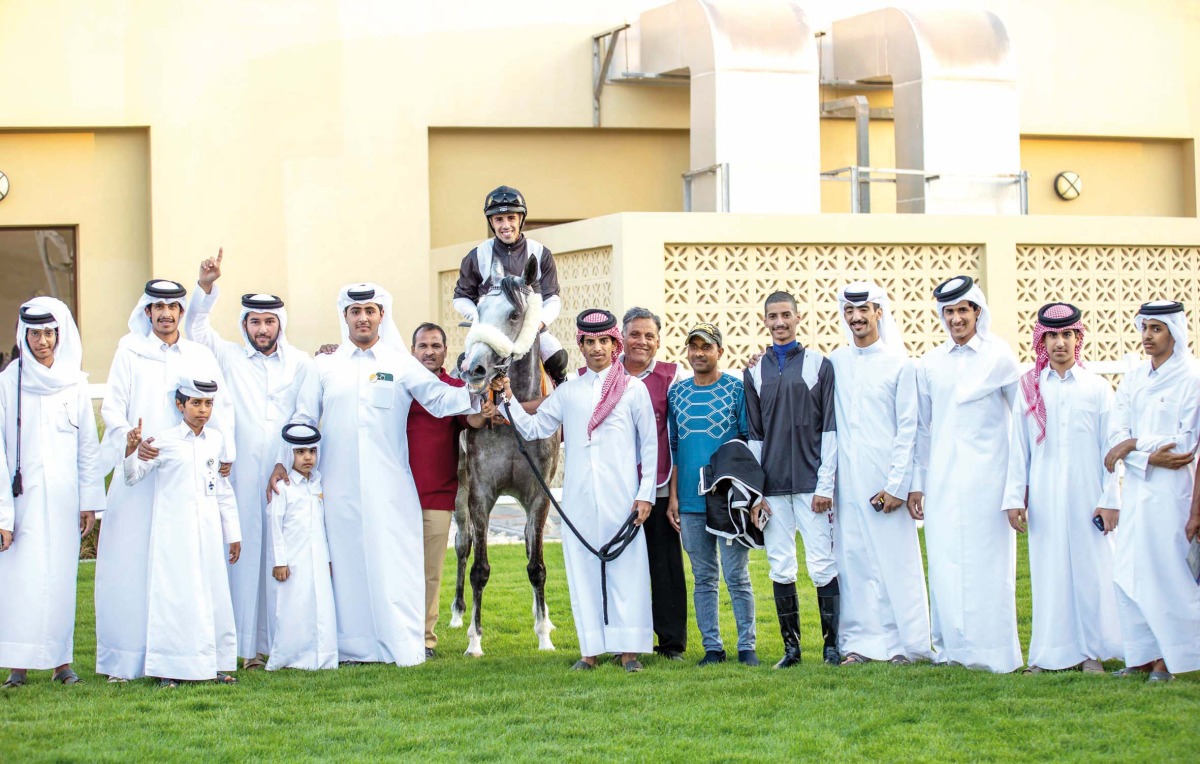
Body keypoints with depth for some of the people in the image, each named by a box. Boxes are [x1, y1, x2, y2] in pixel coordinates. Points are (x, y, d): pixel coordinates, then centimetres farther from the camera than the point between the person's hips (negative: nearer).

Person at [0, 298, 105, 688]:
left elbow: (88, 446, 11)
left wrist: (90, 500, 6)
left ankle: (61, 661, 8)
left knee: (60, 576, 3)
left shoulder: (75, 383, 6)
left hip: (63, 496, 2)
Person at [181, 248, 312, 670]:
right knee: (245, 551, -5)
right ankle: (248, 645, -4)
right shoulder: (229, 357, 12)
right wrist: (206, 286, -9)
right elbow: (195, 327, 5)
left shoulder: (302, 364, 12)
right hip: (243, 474, 0)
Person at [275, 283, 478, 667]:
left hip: (389, 488, -1)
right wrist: (283, 462, 2)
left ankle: (402, 646, -1)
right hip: (339, 487, 1)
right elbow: (303, 419, 14)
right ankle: (350, 646, 7)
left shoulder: (401, 365, 8)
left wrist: (475, 396, -22)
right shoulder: (325, 367, 13)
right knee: (345, 561, 1)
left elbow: (439, 398, -3)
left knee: (392, 561, -5)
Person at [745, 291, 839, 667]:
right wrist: (755, 491, 5)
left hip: (810, 482, -3)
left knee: (822, 566, -6)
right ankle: (791, 646, 9)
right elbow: (754, 435, 13)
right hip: (772, 487, 3)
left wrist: (825, 485, -6)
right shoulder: (755, 371, 12)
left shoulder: (819, 364, 4)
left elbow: (829, 428, 1)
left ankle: (832, 643, 2)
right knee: (781, 569, 2)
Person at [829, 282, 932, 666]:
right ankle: (860, 642, 9)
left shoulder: (900, 363, 0)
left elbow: (908, 430, -3)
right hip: (847, 481, 3)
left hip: (886, 478, -3)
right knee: (853, 559, 3)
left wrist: (897, 486, -9)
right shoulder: (835, 362, 10)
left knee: (896, 560, -2)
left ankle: (905, 643, 5)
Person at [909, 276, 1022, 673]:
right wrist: (916, 482, 13)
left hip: (986, 476, -4)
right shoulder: (931, 363, 11)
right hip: (942, 480, 4)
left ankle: (992, 651, 3)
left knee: (986, 562, -3)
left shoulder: (999, 357, 1)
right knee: (944, 562, 3)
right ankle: (951, 645, 11)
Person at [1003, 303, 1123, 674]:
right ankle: (1049, 653, 9)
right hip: (1044, 498, 1)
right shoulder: (1030, 388, 7)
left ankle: (1091, 651, 9)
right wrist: (1015, 497, 3)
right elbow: (1018, 448, 8)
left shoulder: (1097, 388, 4)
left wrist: (1110, 499, -2)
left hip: (1086, 495, -1)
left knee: (1090, 568, 0)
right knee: (1048, 571, 2)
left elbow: (1110, 448, 3)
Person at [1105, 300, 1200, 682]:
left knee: (1165, 569, -4)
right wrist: (1151, 457, -13)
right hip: (1136, 488, 6)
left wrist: (1132, 444, -10)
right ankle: (1143, 656, 10)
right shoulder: (1133, 380, 11)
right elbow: (1116, 435, 4)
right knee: (1129, 572, 4)